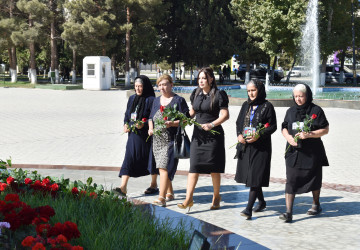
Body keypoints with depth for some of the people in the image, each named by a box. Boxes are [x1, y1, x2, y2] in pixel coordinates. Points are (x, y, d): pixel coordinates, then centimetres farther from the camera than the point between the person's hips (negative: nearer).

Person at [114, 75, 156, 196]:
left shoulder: (151, 100, -8)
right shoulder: (132, 99, 12)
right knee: (129, 158, -3)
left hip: (145, 135, -5)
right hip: (133, 134, 5)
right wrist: (126, 124, 0)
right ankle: (123, 187, -9)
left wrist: (144, 125, -24)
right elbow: (127, 114, 18)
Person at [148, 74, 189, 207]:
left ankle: (161, 198, -19)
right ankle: (170, 193, 28)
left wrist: (172, 123, -22)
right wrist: (150, 128, 4)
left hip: (171, 140, -7)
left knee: (164, 167, -15)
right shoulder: (156, 101, 16)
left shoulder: (178, 100, -3)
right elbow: (151, 117, 23)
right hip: (157, 140, 7)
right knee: (161, 168, 12)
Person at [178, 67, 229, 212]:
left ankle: (216, 196, 22)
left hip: (213, 135, -5)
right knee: (194, 165, -2)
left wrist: (211, 125, -22)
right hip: (198, 134, 5)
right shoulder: (196, 94, 10)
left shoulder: (218, 95, -8)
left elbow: (225, 115, -11)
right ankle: (189, 199, -4)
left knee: (213, 167, 5)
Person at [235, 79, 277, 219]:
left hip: (260, 147, -6)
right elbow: (238, 122, 17)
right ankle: (262, 202, 31)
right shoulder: (246, 105, 12)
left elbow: (273, 126, -5)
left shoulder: (267, 106, -4)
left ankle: (249, 208, -12)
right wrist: (239, 135, -3)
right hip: (245, 146, 6)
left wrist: (259, 135, -19)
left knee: (255, 176, -9)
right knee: (249, 175, 12)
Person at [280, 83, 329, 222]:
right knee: (291, 181, -7)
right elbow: (284, 128, 14)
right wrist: (288, 137, -8)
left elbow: (325, 129, -5)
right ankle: (288, 212, -9)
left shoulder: (316, 111, -4)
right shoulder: (291, 111, 8)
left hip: (312, 153, -2)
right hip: (294, 151, 2)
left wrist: (309, 134, -19)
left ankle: (316, 205, 37)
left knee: (314, 179, 14)